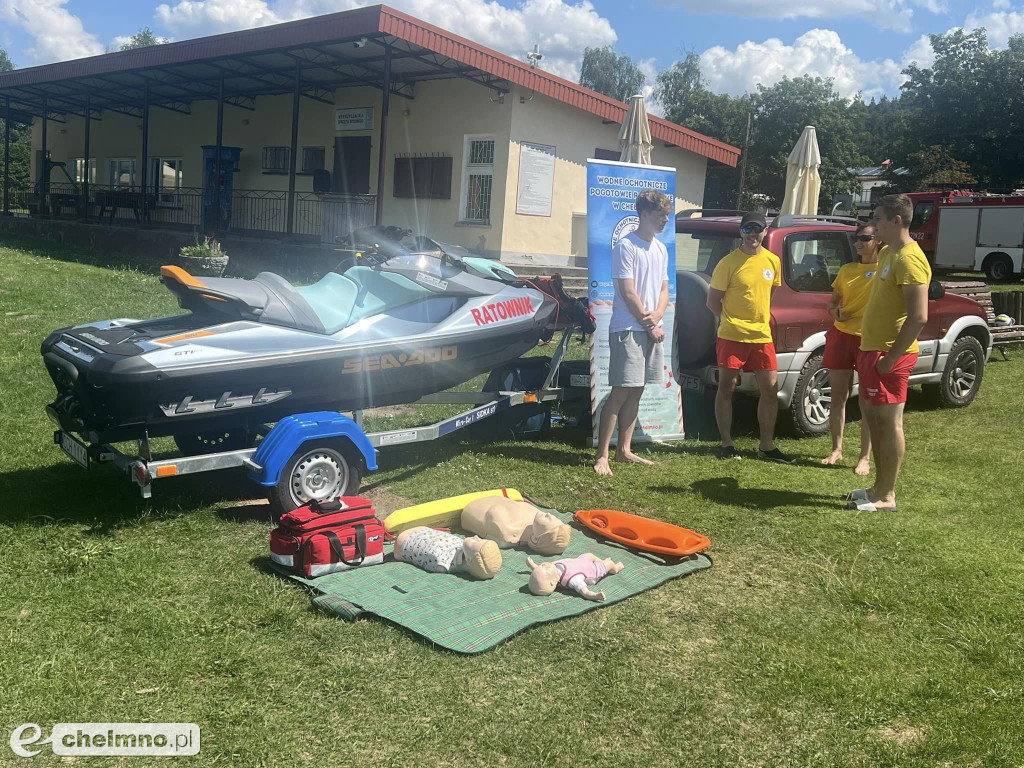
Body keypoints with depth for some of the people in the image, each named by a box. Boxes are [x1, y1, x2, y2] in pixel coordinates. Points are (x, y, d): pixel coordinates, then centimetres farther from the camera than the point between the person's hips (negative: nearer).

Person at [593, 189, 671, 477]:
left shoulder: (660, 248, 16)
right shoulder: (626, 246, -9)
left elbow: (663, 290, 16)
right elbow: (628, 293, -13)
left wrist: (657, 315, -4)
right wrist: (650, 325, -8)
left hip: (651, 330, 8)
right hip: (628, 329, -8)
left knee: (636, 392, 10)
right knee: (621, 392, -11)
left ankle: (624, 450, 18)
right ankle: (601, 456, -8)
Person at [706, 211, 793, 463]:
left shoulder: (773, 261, 7)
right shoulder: (728, 263, -6)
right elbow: (713, 300, -1)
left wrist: (761, 318, 13)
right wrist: (731, 320, -5)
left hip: (762, 336, 5)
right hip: (732, 336, -4)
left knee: (770, 389, 4)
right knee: (727, 388, 2)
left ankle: (767, 446, 16)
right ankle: (727, 445, 12)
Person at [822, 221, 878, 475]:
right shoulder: (846, 270, 12)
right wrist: (835, 311, 0)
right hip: (841, 336, 5)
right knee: (838, 396, 10)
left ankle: (865, 458, 10)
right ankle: (837, 449, 24)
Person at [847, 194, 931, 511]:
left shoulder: (909, 259, -19)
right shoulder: (887, 253, 13)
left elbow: (918, 317, -24)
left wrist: (890, 357, -21)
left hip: (890, 355, -10)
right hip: (872, 348, 10)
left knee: (889, 422, -2)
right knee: (873, 416, 16)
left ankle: (886, 496, 8)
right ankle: (880, 486, 27)